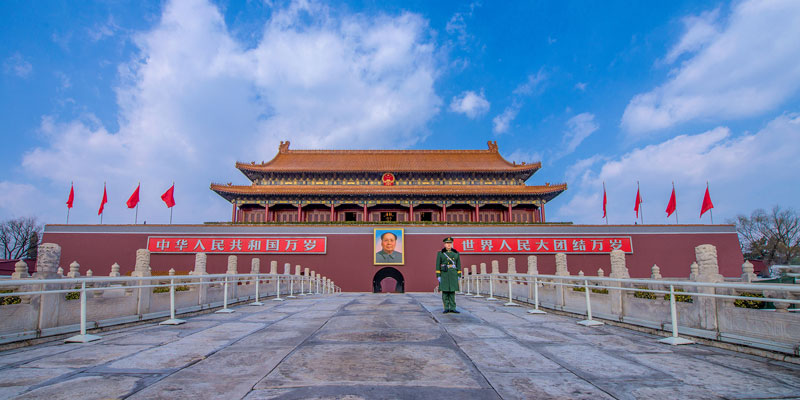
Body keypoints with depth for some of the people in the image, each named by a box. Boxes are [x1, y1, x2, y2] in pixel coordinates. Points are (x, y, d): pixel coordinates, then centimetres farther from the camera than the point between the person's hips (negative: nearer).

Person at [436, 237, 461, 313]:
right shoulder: (440, 253, 0)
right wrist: (438, 276, -8)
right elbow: (438, 265, -2)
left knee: (452, 291, 2)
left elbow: (458, 265, 8)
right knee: (445, 291, -1)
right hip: (444, 274, -2)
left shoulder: (456, 253, 6)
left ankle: (452, 308, 6)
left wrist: (459, 276, 3)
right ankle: (446, 308, 6)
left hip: (453, 274, 2)